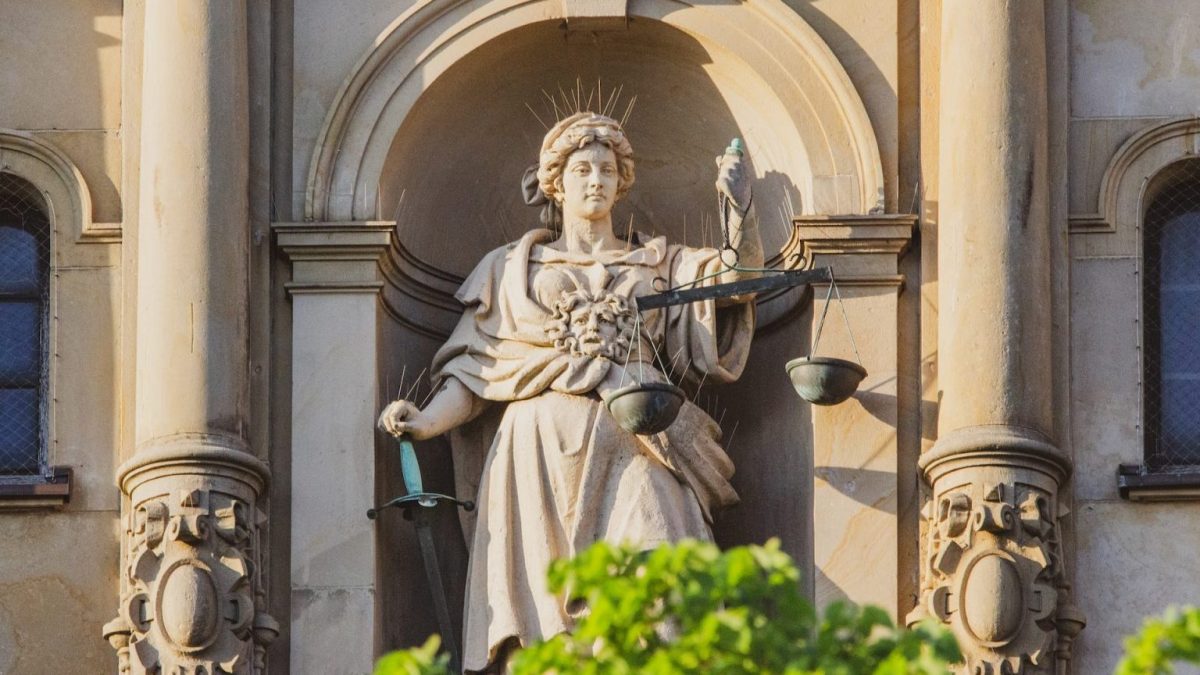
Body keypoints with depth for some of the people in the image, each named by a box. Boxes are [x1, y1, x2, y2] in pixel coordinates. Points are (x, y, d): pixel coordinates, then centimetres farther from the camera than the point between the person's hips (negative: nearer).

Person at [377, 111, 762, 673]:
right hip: (543, 452, 0)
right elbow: (473, 372, 14)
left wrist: (738, 210, -6)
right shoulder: (514, 269, 20)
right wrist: (426, 422, -3)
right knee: (541, 601, -14)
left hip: (633, 452, 0)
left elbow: (740, 278, 8)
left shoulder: (660, 265, 23)